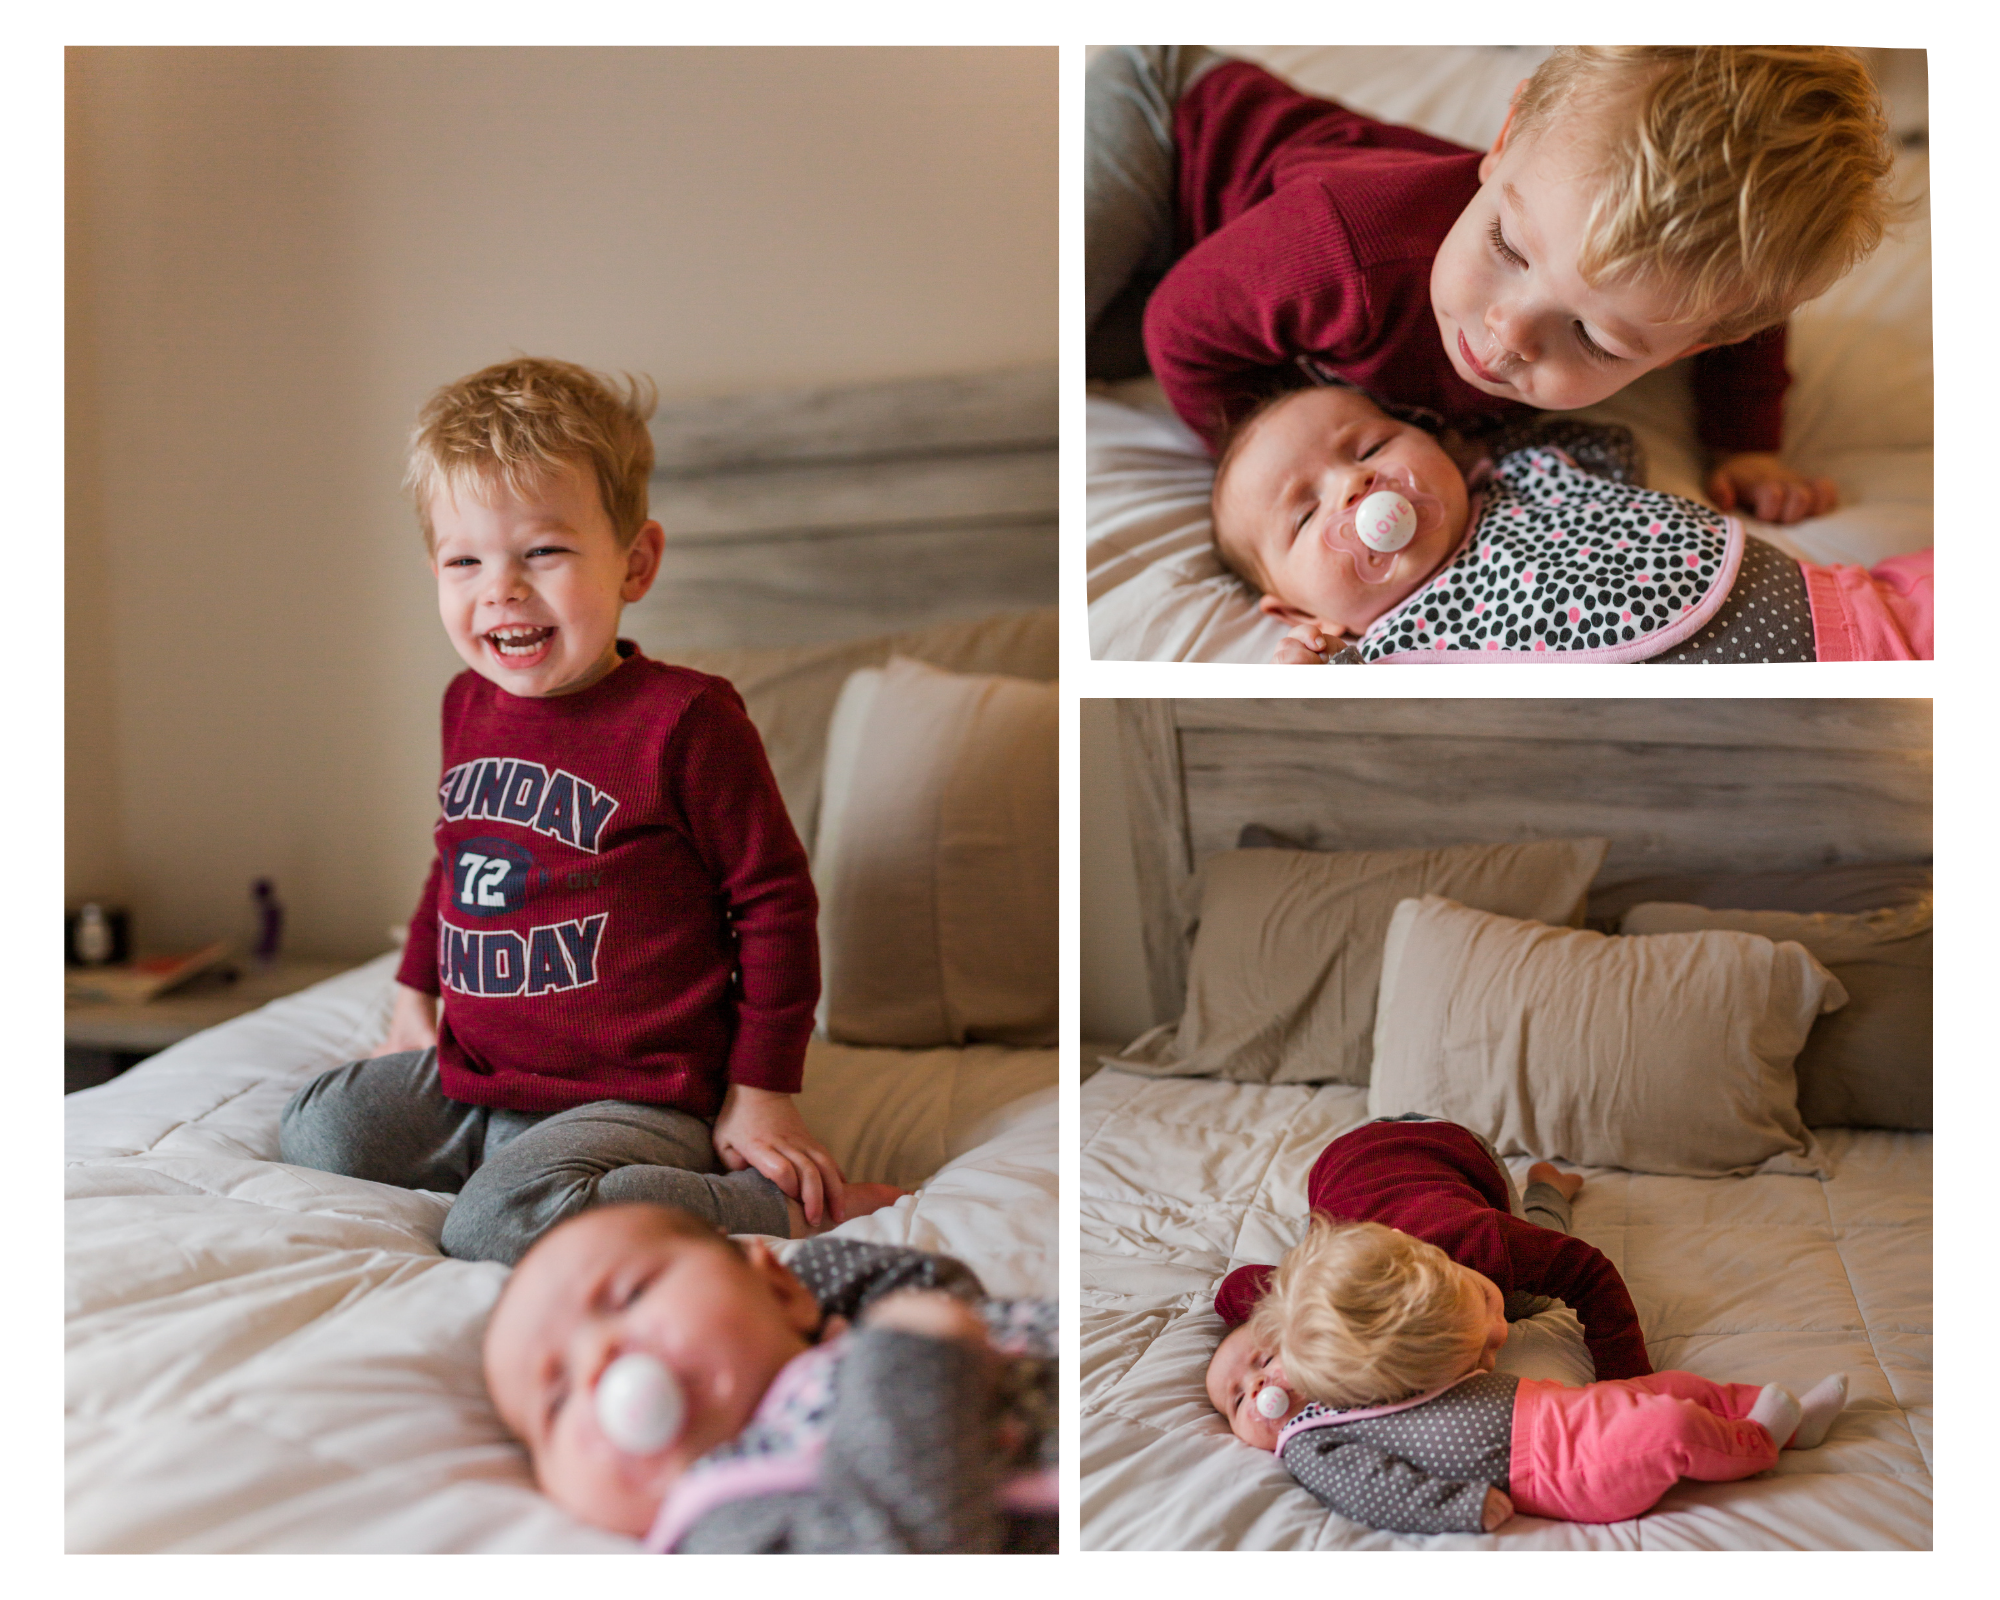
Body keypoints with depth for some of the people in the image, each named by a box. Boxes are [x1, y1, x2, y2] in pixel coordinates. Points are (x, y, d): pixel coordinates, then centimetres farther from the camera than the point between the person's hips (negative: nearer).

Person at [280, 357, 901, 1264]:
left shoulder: (682, 719, -15)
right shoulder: (469, 703, 7)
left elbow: (774, 901, -10)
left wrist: (761, 1096, -9)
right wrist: (415, 995, 26)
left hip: (632, 1099, -7)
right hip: (466, 1079, 8)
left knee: (495, 1228, -28)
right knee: (313, 1133, -3)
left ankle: (784, 1205, -13)